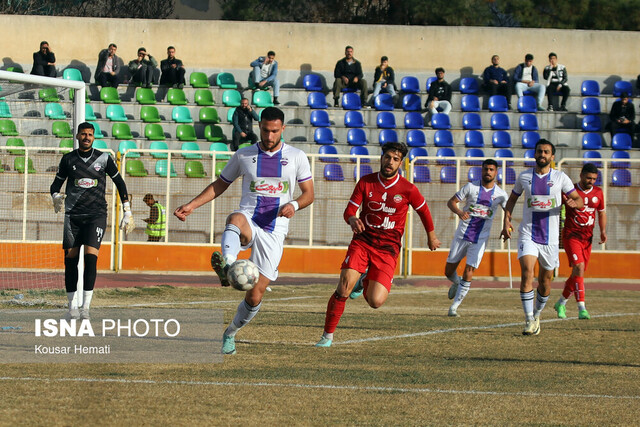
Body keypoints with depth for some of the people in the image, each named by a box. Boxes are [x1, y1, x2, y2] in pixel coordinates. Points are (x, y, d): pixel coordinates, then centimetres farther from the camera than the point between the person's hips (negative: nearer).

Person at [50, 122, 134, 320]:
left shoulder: (103, 158, 3)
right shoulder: (68, 159, 5)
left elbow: (120, 183, 11)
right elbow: (56, 184, 12)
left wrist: (127, 212, 8)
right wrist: (56, 196, -12)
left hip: (96, 214, -2)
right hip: (73, 215, 2)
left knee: (91, 255, -17)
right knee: (70, 258, 0)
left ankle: (86, 306, -19)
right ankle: (72, 305, 11)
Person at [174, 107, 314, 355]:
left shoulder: (296, 157, 4)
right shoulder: (243, 156, 7)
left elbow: (309, 194, 8)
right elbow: (220, 185, 16)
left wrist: (294, 205, -14)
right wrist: (192, 205, 5)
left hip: (274, 232, 0)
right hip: (249, 222, 0)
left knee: (255, 296, -4)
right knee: (236, 219, -41)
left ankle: (230, 333, 24)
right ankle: (226, 265, -70)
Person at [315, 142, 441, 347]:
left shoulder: (408, 190, -5)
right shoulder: (366, 182, -1)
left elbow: (423, 211, 13)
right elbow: (349, 210, -1)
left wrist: (431, 237, 26)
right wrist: (353, 220, -26)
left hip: (387, 249, -1)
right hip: (362, 241, 1)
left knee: (375, 302, -13)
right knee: (343, 290, -19)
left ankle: (366, 280, 23)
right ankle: (327, 336, -3)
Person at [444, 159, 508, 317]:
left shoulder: (500, 194, 2)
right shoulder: (471, 187, -1)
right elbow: (451, 202, 1)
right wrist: (459, 212, -21)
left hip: (480, 239, 0)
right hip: (463, 234, 0)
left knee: (468, 273, -11)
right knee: (449, 271, 5)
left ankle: (454, 307, -1)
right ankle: (456, 284, 41)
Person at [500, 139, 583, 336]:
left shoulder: (560, 177, 0)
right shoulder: (524, 176, 4)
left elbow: (579, 200, 3)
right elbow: (512, 199, 17)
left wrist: (574, 203, -21)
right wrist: (506, 222, 4)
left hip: (550, 237, 1)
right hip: (527, 234, -1)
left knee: (545, 280, 9)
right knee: (527, 272, -20)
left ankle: (537, 314, 33)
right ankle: (529, 320, -18)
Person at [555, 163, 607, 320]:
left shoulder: (598, 193, 7)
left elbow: (602, 213, 20)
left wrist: (603, 231, 7)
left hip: (587, 238, 5)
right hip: (571, 235, -5)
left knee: (578, 273, 9)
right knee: (579, 267, -21)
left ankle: (561, 303, 31)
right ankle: (581, 309, -26)